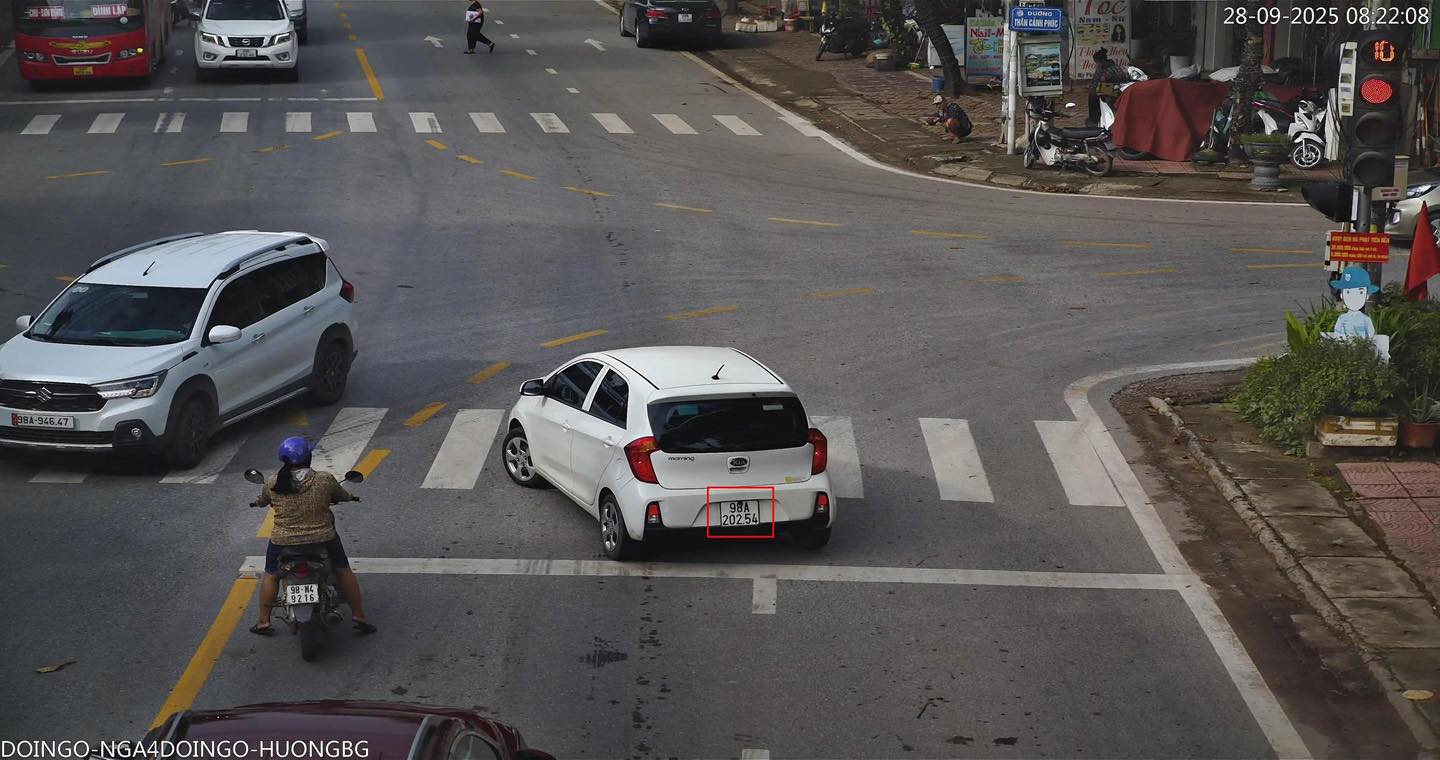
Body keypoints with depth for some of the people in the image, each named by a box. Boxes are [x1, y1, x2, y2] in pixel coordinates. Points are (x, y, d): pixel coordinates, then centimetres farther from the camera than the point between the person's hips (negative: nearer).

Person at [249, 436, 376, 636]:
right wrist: (351, 497, 31)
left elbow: (262, 501, 12)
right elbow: (341, 496, 7)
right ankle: (359, 617, 20)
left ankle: (264, 622, 28)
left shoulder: (273, 485, -7)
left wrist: (258, 502, 37)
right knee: (343, 571, 20)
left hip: (283, 542, 1)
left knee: (271, 575, 24)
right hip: (323, 538, -1)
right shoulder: (325, 480, -10)